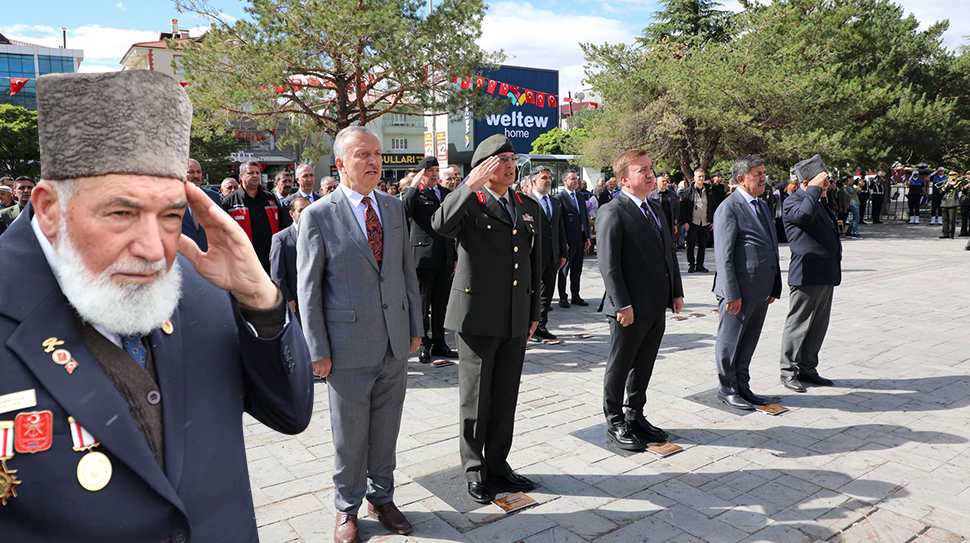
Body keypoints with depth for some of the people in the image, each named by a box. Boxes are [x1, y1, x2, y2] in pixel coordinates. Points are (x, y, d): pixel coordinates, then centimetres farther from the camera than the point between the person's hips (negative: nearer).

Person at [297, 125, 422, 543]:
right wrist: (317, 351, -9)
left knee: (386, 430, 16)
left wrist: (415, 327, 10)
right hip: (349, 349, -4)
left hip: (395, 346, 4)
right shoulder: (318, 216, -8)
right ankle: (347, 508, 31)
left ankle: (381, 497, 37)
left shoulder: (394, 208, 7)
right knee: (349, 435, 10)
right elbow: (307, 288, -7)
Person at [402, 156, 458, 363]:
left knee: (441, 303, 12)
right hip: (424, 257, -5)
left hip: (445, 258, 6)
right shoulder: (415, 193, -2)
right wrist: (414, 185, -18)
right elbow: (402, 212, -24)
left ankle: (438, 343, 22)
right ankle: (423, 345, 12)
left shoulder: (447, 194, 14)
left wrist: (456, 257, 13)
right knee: (422, 303, 3)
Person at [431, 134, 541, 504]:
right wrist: (471, 184, -28)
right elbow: (441, 225, -28)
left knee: (506, 398, 13)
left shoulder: (529, 208, 12)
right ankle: (474, 470, 23)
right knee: (475, 398, 7)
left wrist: (534, 313, 16)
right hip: (477, 316, -5)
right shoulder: (469, 205, -5)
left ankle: (498, 465, 29)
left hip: (515, 320, 5)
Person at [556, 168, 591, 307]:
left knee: (577, 270, 14)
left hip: (580, 239, 7)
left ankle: (576, 296, 24)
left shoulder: (580, 196, 13)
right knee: (564, 270, 4)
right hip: (568, 240, -7)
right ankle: (563, 298, 13)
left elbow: (585, 216, 16)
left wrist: (587, 237, 11)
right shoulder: (559, 197, -9)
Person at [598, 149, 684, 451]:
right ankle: (615, 425, 20)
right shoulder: (613, 213, -13)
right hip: (630, 309, -8)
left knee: (643, 366, 18)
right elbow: (609, 264, -17)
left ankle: (635, 417, 33)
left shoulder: (655, 209, 14)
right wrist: (622, 304, -20)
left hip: (657, 307, 8)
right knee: (619, 368, 6)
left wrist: (676, 291, 12)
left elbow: (669, 253, 18)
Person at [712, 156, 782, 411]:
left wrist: (774, 287, 15)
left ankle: (742, 386, 30)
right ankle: (727, 389, 21)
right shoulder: (728, 208, -12)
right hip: (740, 290, -8)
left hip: (761, 291, 8)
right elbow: (723, 256, -16)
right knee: (730, 342, 7)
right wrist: (732, 294, -19)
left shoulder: (762, 205, 16)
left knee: (748, 342, 17)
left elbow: (771, 248, 19)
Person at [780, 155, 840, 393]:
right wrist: (815, 188, -25)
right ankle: (788, 372, 9)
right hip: (807, 276, -10)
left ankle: (807, 368, 24)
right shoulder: (793, 201, -11)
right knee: (798, 325, -2)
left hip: (825, 275, 10)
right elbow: (804, 215, -35)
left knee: (818, 325, 14)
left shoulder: (817, 201, 19)